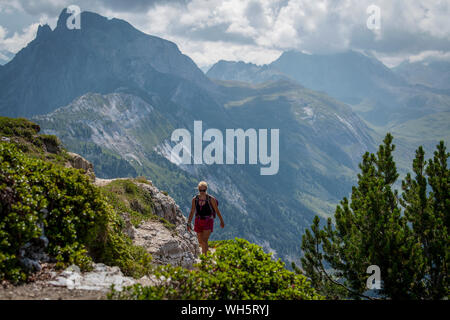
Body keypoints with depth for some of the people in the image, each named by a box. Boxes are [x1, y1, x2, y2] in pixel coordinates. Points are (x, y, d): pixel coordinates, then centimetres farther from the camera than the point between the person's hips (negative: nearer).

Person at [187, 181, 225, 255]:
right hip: (198, 221, 4)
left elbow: (217, 211, 2)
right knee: (200, 242, 14)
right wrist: (189, 223, 5)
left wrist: (221, 221, 10)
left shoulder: (211, 199, -8)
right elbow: (192, 212, 7)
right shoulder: (195, 199, 1)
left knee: (204, 240, -16)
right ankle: (205, 252, 41)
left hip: (208, 222, -4)